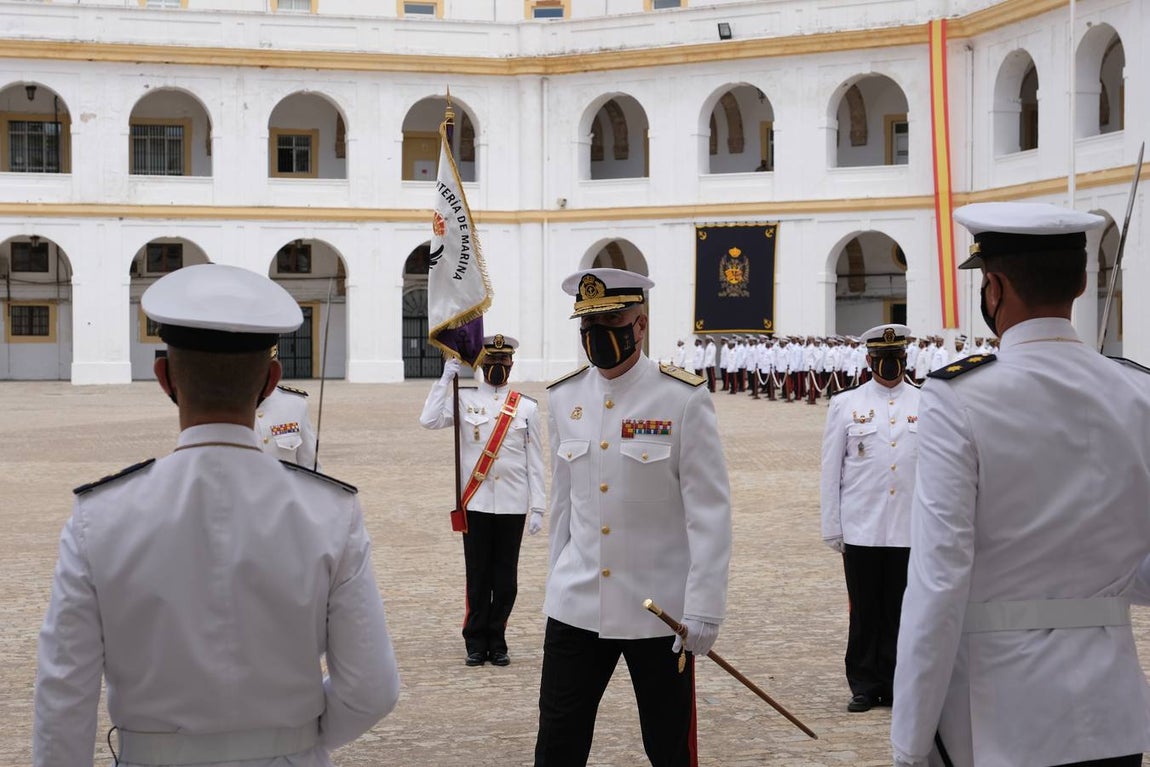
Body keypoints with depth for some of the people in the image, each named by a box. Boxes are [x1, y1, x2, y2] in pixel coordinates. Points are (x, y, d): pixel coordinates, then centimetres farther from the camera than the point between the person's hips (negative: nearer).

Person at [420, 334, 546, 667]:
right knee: (477, 576, 3)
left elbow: (535, 461, 4)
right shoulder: (465, 400, 3)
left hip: (513, 504, 1)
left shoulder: (527, 407, 4)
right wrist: (445, 378, -13)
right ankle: (476, 643, 12)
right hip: (476, 502, -1)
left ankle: (497, 642, 15)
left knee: (505, 577, 5)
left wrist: (537, 508, 0)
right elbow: (429, 420, -15)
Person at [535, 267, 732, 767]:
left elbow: (710, 512, -11)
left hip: (659, 611, -4)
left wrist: (703, 608, -15)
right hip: (575, 608, 4)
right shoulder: (564, 398, 4)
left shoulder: (683, 399, -10)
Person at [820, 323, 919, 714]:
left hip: (911, 531, 1)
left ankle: (896, 685, 14)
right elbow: (831, 472, 6)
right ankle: (865, 685, 14)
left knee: (902, 612, 5)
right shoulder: (846, 404, 5)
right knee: (864, 613, 4)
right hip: (861, 530, -1)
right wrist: (833, 530, 2)